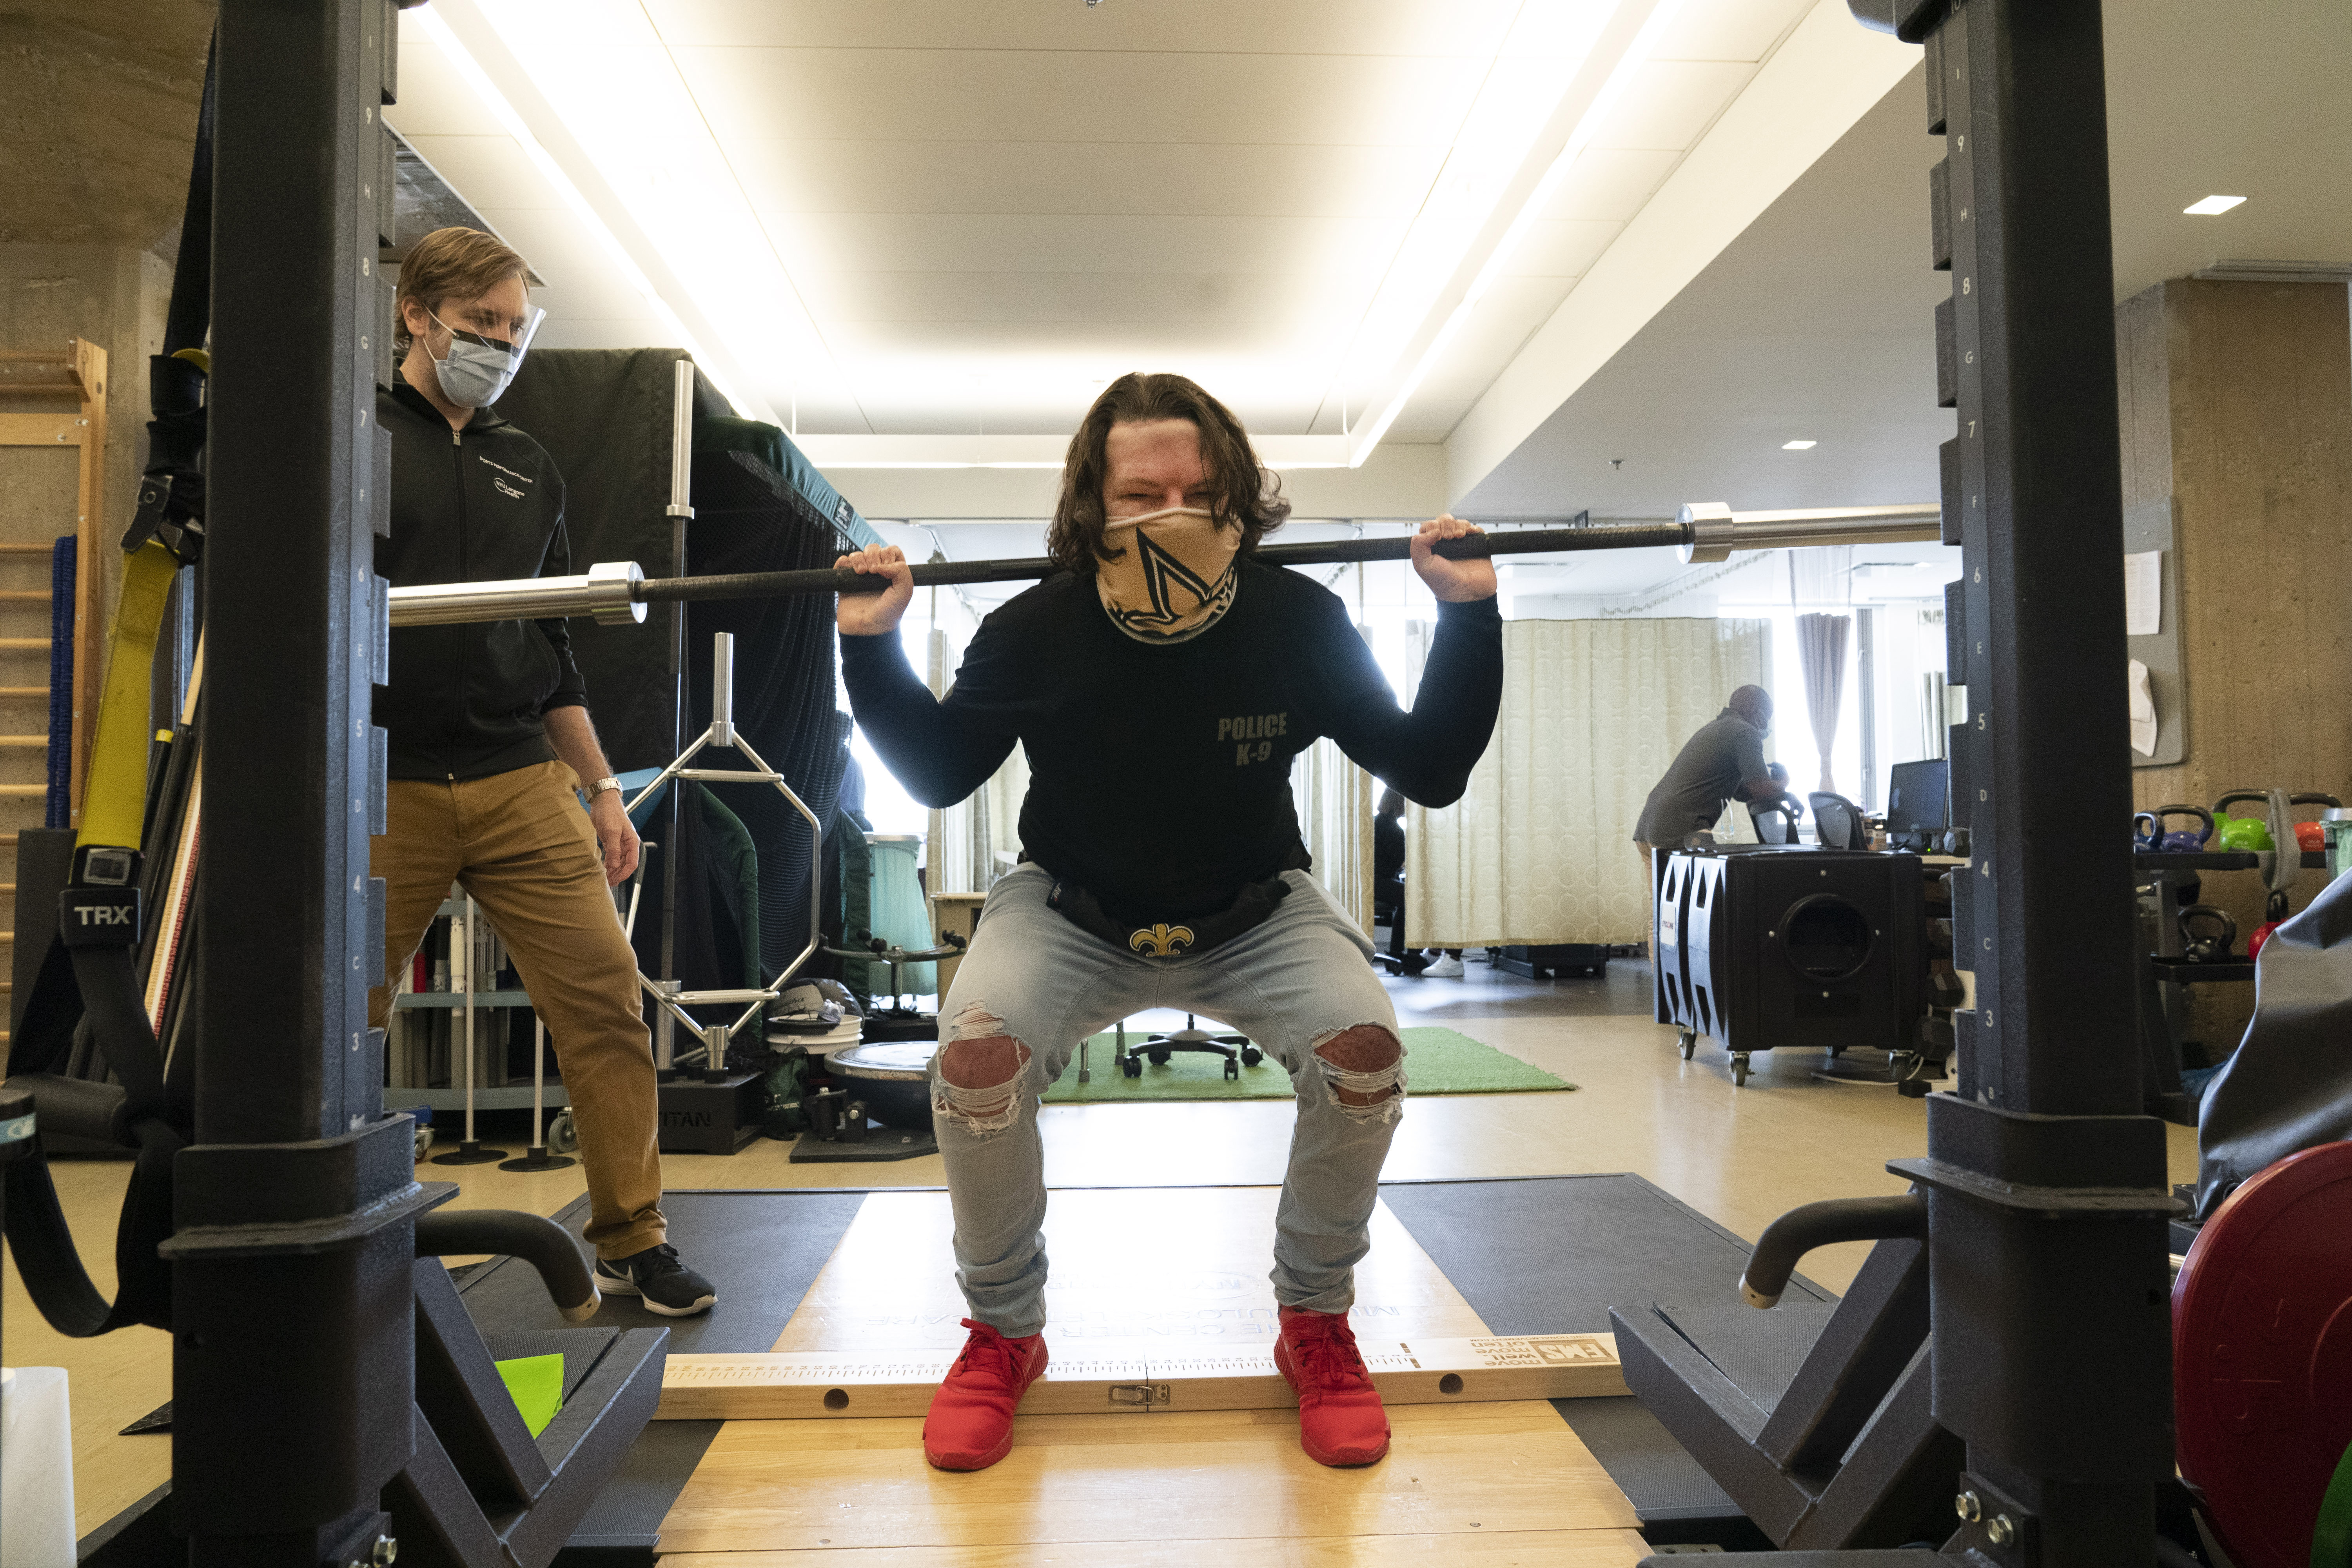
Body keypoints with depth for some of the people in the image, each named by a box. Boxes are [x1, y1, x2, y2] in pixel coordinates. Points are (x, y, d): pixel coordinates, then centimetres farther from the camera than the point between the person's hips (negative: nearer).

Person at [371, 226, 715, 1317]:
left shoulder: (528, 470, 19)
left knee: (606, 997, -4)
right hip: (383, 787, -3)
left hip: (520, 781, 3)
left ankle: (631, 1240, 6)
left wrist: (601, 790, 17)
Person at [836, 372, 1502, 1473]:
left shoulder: (1299, 621, -17)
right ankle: (1003, 1335, 0)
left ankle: (1315, 1326, 1)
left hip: (1254, 914, 1)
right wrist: (872, 648, -16)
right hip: (1070, 914, 0)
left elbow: (1430, 772, -10)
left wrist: (1466, 616, -20)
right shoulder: (1036, 632, -18)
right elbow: (937, 776, -2)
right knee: (975, 1053, -28)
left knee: (1363, 1042, -26)